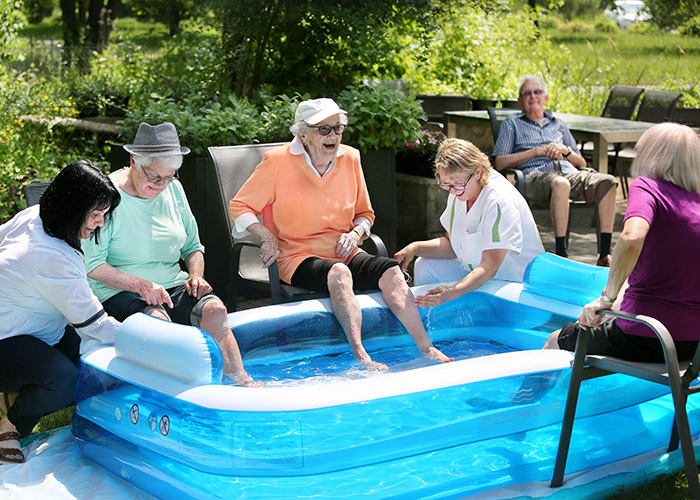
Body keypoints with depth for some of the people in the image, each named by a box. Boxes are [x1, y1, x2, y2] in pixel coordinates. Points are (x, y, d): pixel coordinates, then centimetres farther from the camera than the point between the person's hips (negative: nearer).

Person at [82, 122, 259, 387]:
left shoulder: (173, 190, 11)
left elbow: (192, 246, 21)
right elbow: (92, 265, -11)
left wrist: (196, 275, 0)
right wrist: (140, 285, -21)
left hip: (173, 286, 5)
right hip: (119, 292, -5)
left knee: (214, 308, -25)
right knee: (157, 319, -37)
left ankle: (241, 380, -34)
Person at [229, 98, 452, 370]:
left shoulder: (350, 158, 9)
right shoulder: (278, 161, -5)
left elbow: (365, 213, 21)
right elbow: (240, 205, 1)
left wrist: (356, 233, -2)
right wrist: (266, 237, -14)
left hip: (343, 254, 5)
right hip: (298, 258, -5)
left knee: (390, 271, -23)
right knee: (339, 273, -37)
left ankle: (427, 349, -28)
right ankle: (360, 356, -49)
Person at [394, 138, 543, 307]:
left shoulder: (499, 201, -26)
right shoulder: (459, 192, -1)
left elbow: (490, 266, -33)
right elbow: (451, 245, 8)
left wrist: (453, 292, -47)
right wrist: (416, 248, -10)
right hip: (476, 272, 8)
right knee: (424, 267, -5)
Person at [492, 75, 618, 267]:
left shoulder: (558, 124, 31)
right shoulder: (512, 123, 21)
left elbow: (581, 163, 29)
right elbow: (500, 163, 7)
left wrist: (565, 150, 6)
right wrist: (536, 151, 0)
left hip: (568, 172, 5)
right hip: (535, 176, -4)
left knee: (608, 182, -27)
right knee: (560, 184, -42)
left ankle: (604, 254, -31)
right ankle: (561, 255, -43)